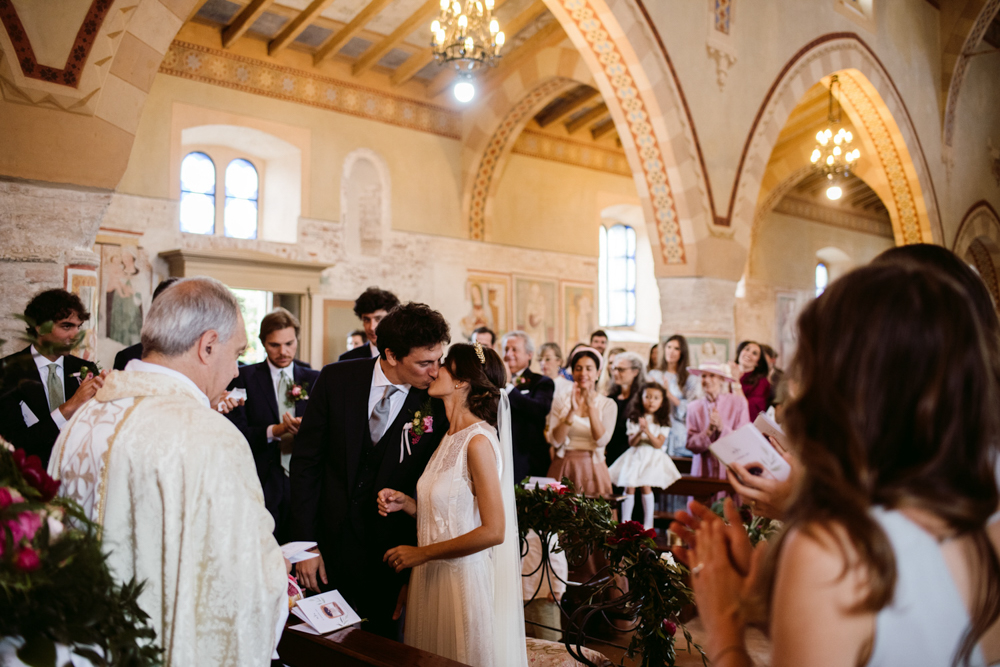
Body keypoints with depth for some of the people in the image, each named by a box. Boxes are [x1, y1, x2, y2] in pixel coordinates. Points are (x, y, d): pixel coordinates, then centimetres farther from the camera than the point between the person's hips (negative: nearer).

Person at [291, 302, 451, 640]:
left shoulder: (438, 408, -12)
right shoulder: (336, 379, -9)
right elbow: (305, 461, -3)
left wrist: (414, 573, -6)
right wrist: (306, 543, -5)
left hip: (389, 556, -1)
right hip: (331, 544, 1)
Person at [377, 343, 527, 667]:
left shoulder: (479, 440, -18)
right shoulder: (451, 437, 8)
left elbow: (493, 530, -21)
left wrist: (422, 554, -15)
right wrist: (406, 503, -3)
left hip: (465, 579, -8)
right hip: (433, 578, 8)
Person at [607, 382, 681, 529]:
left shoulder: (663, 422, 0)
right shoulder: (633, 419, 3)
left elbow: (658, 444, -8)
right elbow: (631, 443, -3)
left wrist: (647, 431, -23)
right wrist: (640, 432, -21)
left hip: (653, 457, -1)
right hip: (635, 456, 2)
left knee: (646, 487, -9)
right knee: (630, 487, -3)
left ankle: (648, 524, 4)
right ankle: (625, 522, 8)